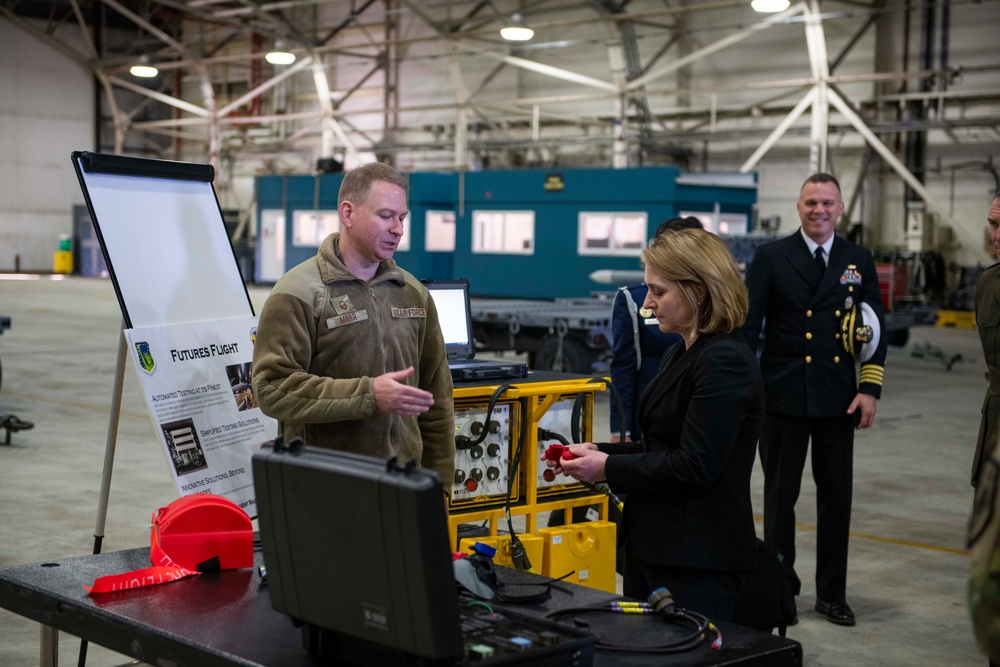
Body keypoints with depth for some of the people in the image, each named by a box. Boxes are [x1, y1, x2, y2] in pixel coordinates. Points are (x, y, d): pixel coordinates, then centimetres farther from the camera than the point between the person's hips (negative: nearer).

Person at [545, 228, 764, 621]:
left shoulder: (724, 363, -17)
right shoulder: (682, 355, 14)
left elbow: (694, 466, -21)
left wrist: (609, 469, -15)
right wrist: (597, 452, 5)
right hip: (654, 545, 10)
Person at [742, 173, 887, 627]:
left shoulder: (859, 261, 7)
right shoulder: (771, 257, 0)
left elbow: (875, 330, 7)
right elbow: (748, 325, -1)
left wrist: (870, 389, -2)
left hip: (838, 401, 2)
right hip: (783, 398, -2)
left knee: (836, 499, 7)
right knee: (780, 496, 7)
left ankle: (832, 594, 18)